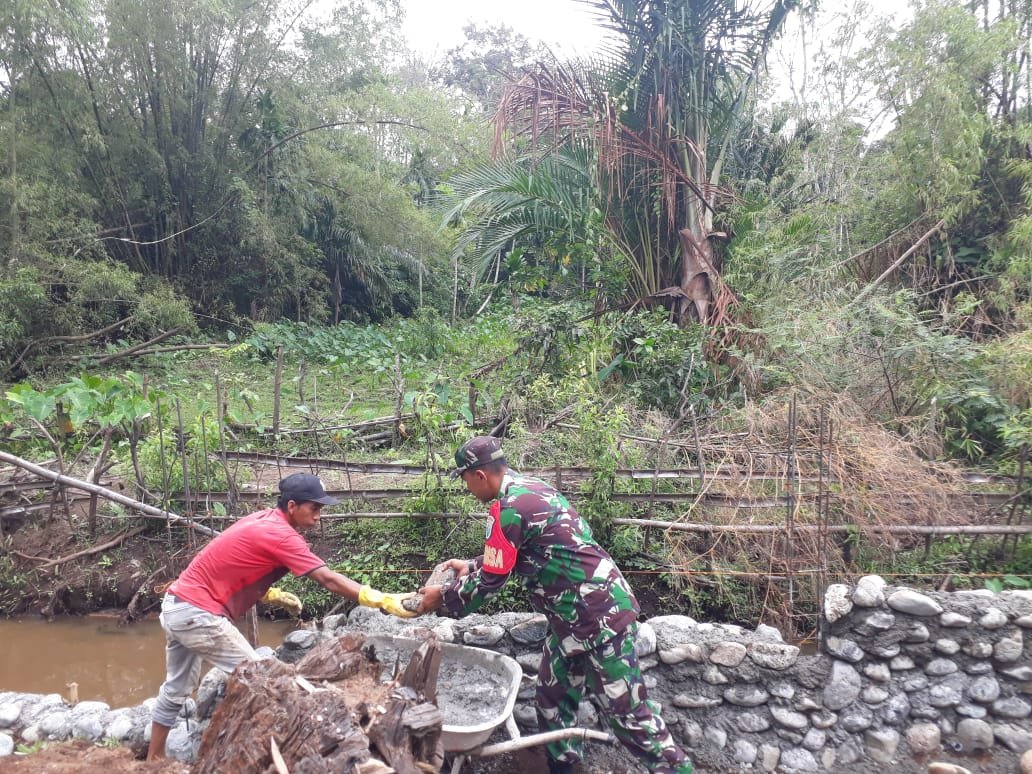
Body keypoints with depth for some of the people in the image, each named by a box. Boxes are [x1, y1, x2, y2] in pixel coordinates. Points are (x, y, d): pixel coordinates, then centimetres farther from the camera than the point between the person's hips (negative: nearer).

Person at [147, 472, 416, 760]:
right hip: (198, 612, -9)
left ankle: (153, 761, 34)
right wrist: (384, 601, -28)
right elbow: (328, 580, -25)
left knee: (176, 690, 21)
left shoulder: (263, 521, 8)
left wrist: (274, 596, 8)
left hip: (177, 605, 9)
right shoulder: (280, 534, -20)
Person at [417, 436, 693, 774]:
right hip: (574, 616, 10)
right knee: (553, 699, 17)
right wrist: (470, 566, 23)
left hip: (600, 617, -10)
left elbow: (491, 579, -13)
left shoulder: (510, 508, -20)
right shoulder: (528, 489, 10)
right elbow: (508, 557, 24)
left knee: (628, 712, 1)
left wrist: (443, 597, 1)